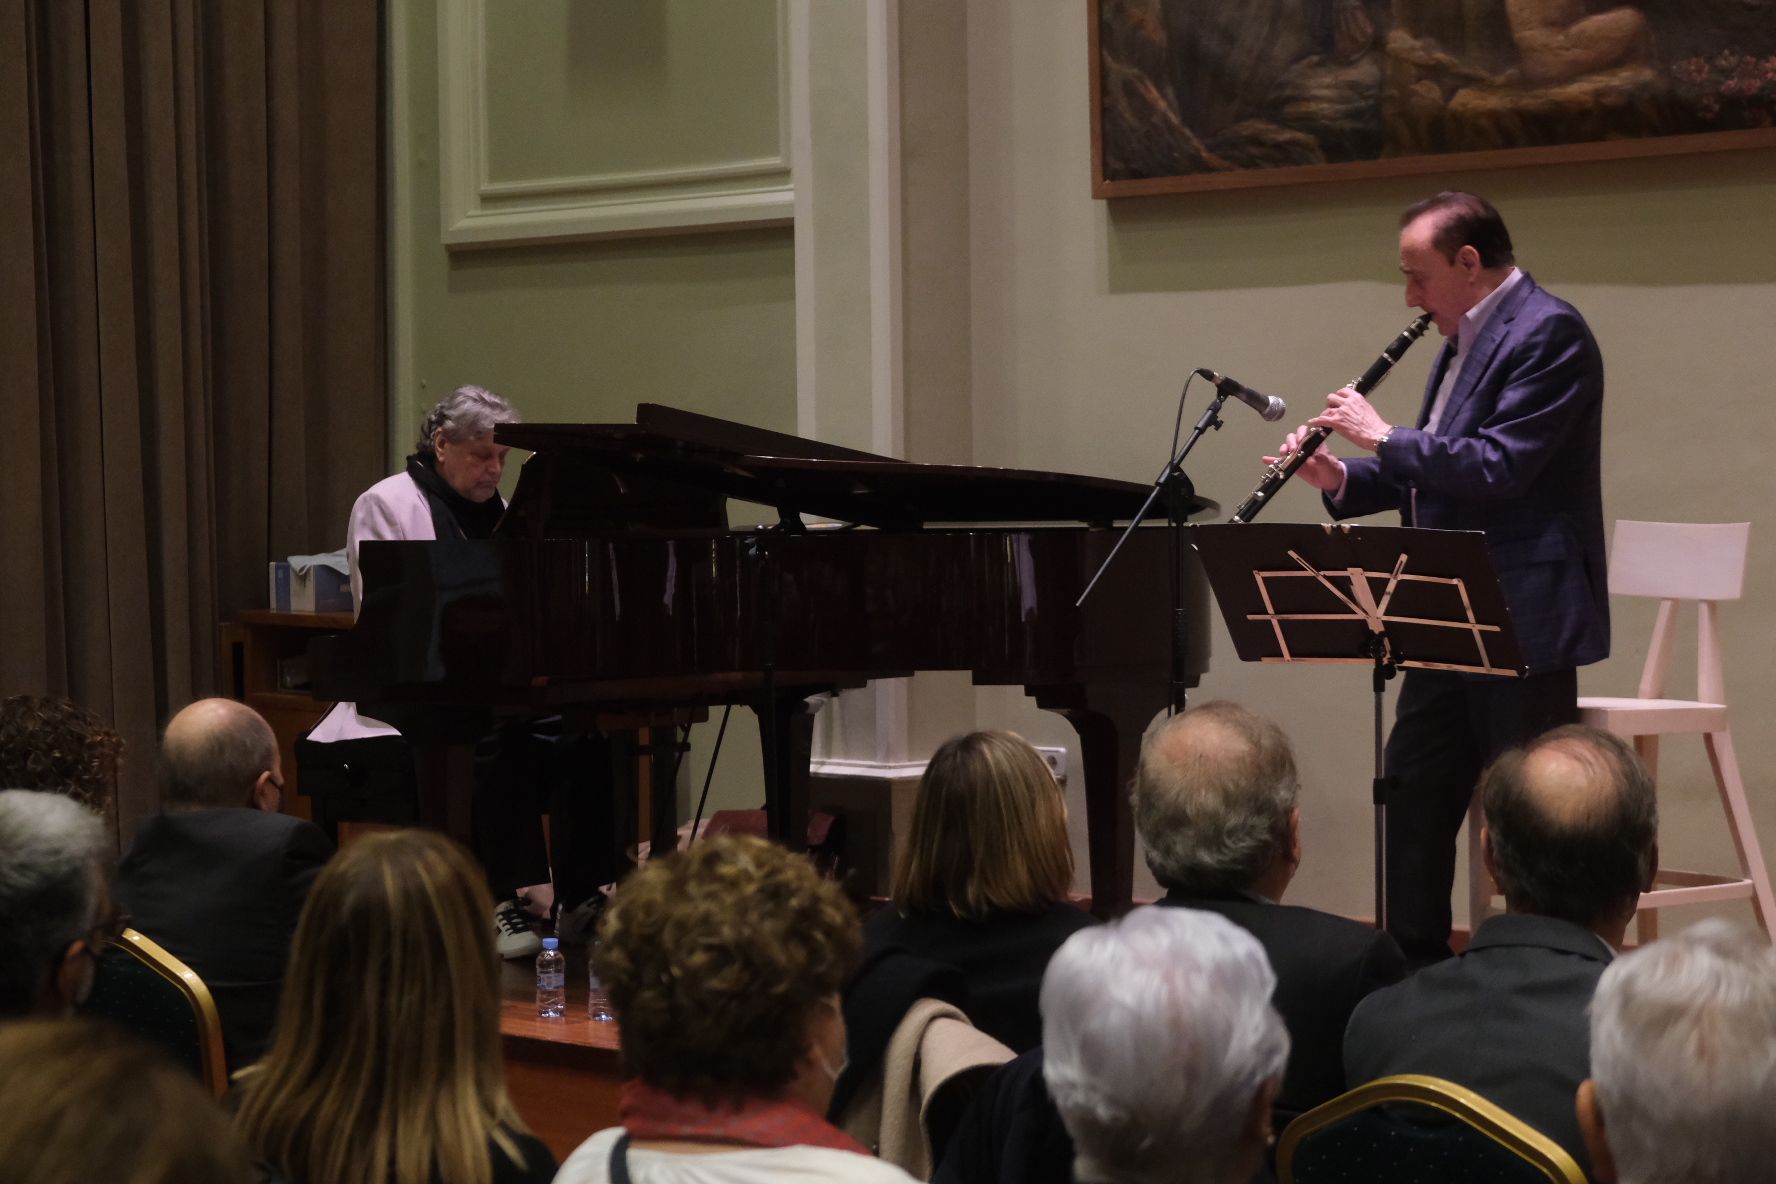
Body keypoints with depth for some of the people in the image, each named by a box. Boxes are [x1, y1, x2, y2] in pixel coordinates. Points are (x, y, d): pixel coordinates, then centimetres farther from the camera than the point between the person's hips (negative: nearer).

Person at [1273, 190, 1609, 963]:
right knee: (1414, 790, 14)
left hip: (1524, 616, -10)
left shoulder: (1548, 334, -14)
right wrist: (1343, 480, 4)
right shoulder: (1465, 340, 15)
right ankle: (1415, 964, 25)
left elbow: (1498, 466, -24)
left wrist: (1385, 437, -16)